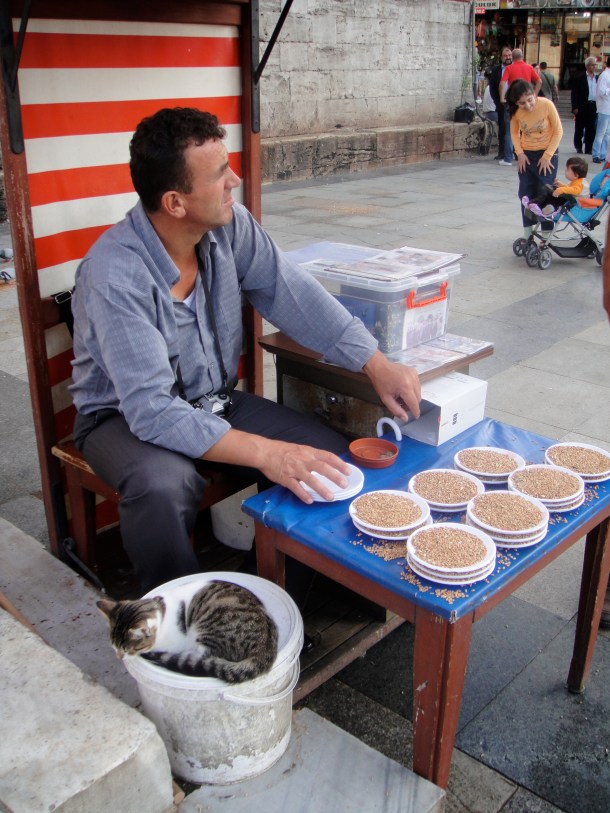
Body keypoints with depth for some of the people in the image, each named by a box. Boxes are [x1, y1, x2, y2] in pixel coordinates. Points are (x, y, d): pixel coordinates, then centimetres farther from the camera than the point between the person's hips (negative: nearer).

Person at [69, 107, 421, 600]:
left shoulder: (229, 226, -11)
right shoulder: (115, 273, -29)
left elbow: (294, 295, -6)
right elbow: (151, 410, -34)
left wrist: (376, 363, -16)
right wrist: (263, 453, -41)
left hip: (215, 402, 6)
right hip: (126, 416, -5)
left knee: (330, 456, -12)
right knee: (164, 488, -38)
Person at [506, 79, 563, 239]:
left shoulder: (546, 105, -21)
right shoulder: (515, 111, -13)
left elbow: (558, 131, -12)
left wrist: (547, 156, -14)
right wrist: (520, 153, -8)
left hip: (546, 154, -3)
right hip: (526, 155, 3)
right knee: (525, 196, 5)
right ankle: (528, 235, 17)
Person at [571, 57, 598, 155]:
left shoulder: (598, 78, 10)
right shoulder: (579, 79, -1)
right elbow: (574, 94, -4)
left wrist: (599, 106, 5)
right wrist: (575, 107, -12)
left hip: (594, 107, 3)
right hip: (582, 107, -3)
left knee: (591, 129, 4)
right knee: (579, 129, 5)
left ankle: (589, 148, 10)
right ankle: (578, 147, 19)